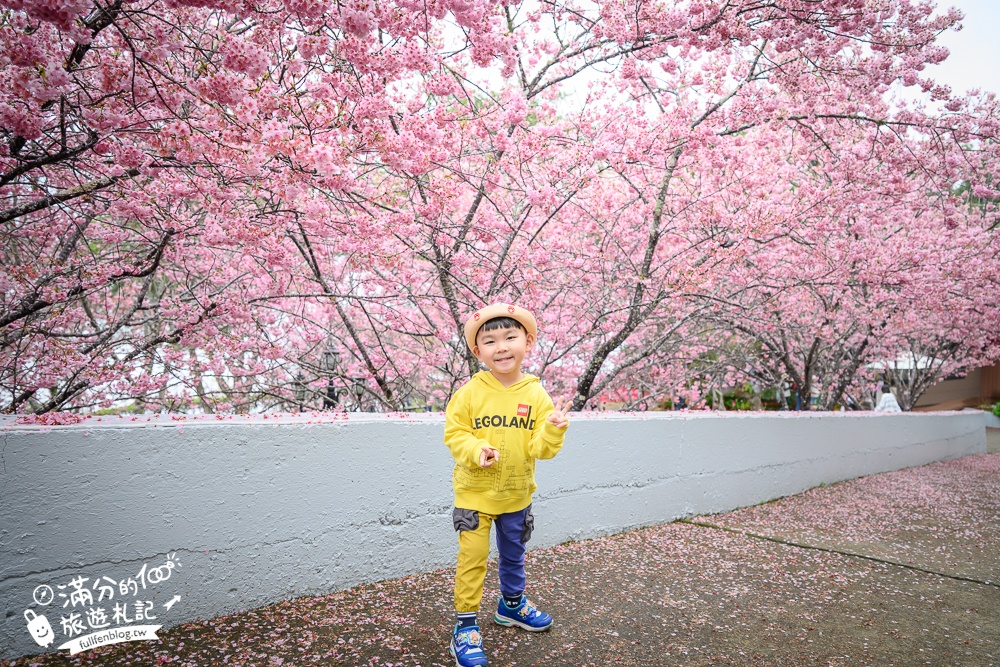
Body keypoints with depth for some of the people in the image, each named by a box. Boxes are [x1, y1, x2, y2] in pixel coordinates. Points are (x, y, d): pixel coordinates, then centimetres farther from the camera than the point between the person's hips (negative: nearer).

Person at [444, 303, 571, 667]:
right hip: (474, 493, -2)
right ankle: (465, 625, 19)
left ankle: (512, 604, 46)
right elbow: (453, 432, -10)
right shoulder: (470, 392, -12)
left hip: (517, 494, 3)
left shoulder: (536, 395, -9)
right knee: (472, 558, 0)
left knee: (513, 555, 22)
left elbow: (540, 448, -10)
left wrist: (553, 429, -30)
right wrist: (476, 450, -27)